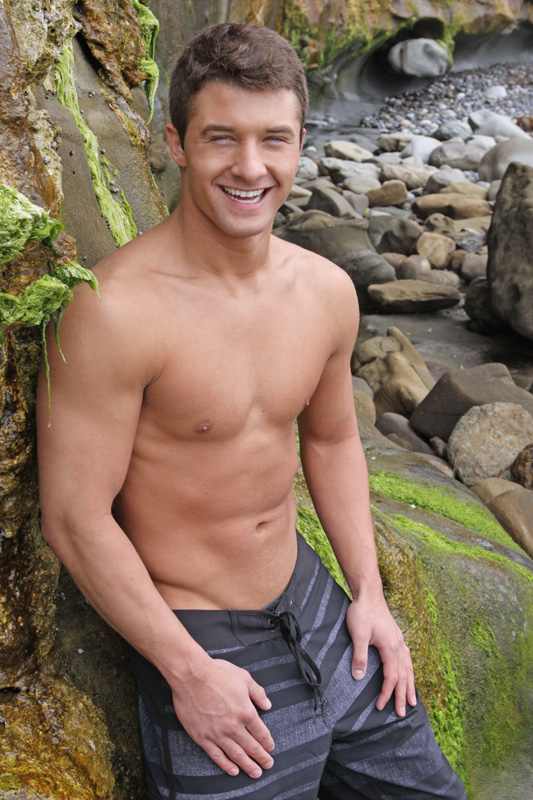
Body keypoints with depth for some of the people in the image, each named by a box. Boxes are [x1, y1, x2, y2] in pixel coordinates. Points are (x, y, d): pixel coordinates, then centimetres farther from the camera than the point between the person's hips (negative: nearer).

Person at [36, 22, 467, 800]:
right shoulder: (117, 310, -24)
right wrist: (189, 671, -16)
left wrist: (369, 592, 7)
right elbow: (75, 519, -20)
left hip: (310, 599, 7)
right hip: (195, 641, -6)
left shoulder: (328, 291, -4)